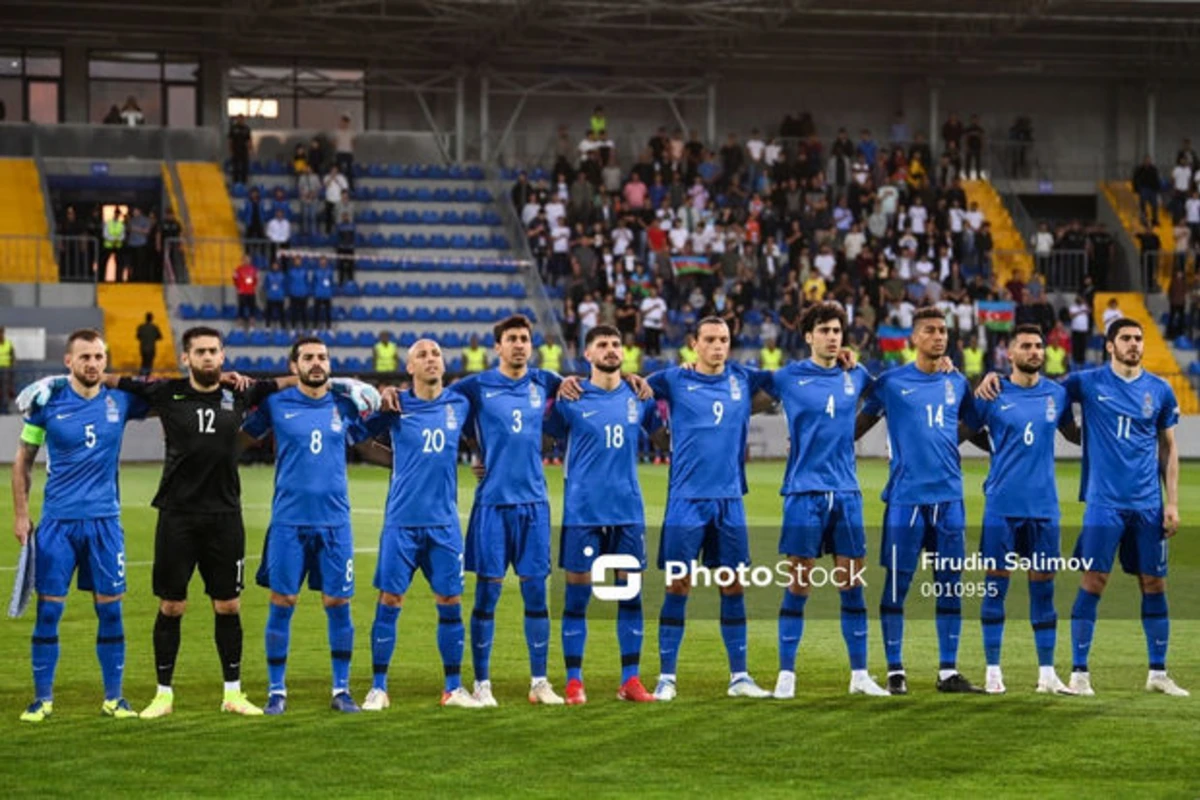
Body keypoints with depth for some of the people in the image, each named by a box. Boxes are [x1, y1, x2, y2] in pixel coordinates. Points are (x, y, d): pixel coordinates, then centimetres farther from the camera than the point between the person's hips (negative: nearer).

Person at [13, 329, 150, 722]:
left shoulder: (120, 401, 1)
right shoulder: (47, 403, -3)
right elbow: (23, 459, 6)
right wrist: (20, 514, 1)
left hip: (105, 520, 2)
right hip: (58, 520, -1)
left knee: (110, 609, 3)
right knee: (49, 610, -1)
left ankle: (113, 698, 12)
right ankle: (43, 698, 9)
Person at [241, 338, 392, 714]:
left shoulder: (344, 407, 8)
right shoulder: (276, 404, 1)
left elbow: (367, 447, 21)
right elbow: (242, 438, 10)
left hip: (334, 521, 2)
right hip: (289, 520, -2)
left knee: (338, 604, 2)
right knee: (282, 604, 0)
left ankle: (341, 689, 12)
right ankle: (276, 690, 10)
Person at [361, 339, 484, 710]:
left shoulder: (459, 405, 7)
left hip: (444, 522, 2)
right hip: (402, 521, -2)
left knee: (450, 604, 3)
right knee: (389, 602, -3)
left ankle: (453, 688, 13)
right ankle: (378, 688, 5)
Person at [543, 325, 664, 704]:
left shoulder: (638, 397, 7)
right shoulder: (571, 398, -2)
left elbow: (660, 428, 21)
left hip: (628, 512, 3)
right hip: (582, 512, -3)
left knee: (631, 594, 4)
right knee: (577, 595, -1)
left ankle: (631, 679, 11)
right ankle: (574, 681, 6)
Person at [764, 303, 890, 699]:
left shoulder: (856, 377, 8)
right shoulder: (788, 378, -1)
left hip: (846, 492, 3)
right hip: (804, 492, -3)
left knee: (852, 584, 5)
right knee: (798, 585, -2)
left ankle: (859, 674, 12)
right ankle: (786, 674, 4)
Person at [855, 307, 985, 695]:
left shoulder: (957, 383, 12)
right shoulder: (891, 382, 0)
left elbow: (979, 430, 22)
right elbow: (860, 424, 6)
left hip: (949, 498, 4)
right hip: (906, 498, -4)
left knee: (951, 586, 4)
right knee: (897, 584, -1)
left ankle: (948, 671, 10)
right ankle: (895, 670, 6)